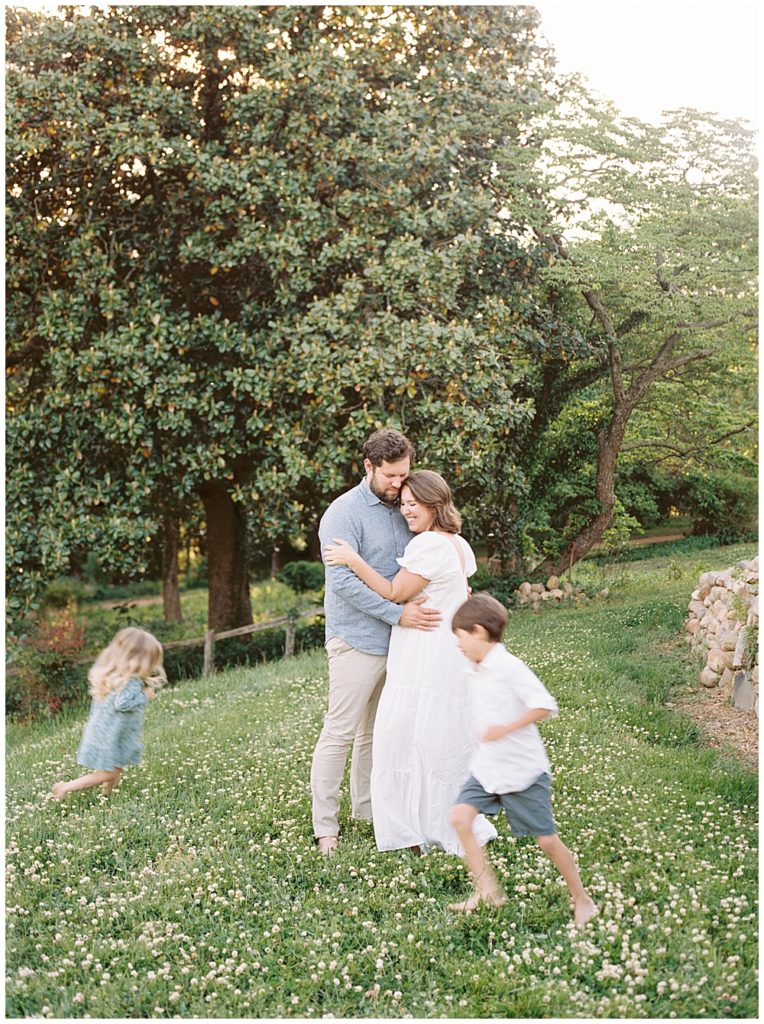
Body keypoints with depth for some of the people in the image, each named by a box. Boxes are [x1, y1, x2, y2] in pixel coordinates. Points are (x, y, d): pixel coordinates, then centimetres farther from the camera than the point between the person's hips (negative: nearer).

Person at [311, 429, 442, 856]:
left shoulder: (401, 510, 11)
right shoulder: (344, 513, -12)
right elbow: (344, 580, -21)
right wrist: (398, 613, -26)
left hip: (395, 641, 7)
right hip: (358, 641, -7)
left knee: (377, 732, 16)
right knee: (340, 732, -3)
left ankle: (368, 809, 28)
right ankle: (325, 827, 6)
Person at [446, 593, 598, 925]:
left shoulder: (510, 667, -19)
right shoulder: (478, 671, 7)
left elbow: (544, 705, -25)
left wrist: (505, 729, -28)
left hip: (523, 770, -8)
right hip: (487, 767, 8)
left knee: (546, 839, 1)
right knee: (460, 816, -10)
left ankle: (582, 900, 20)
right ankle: (486, 890, -2)